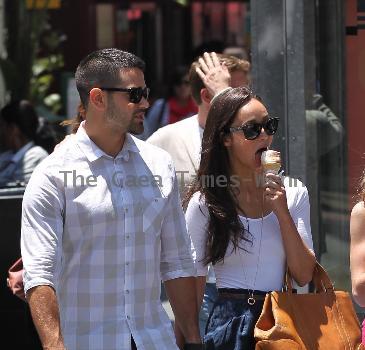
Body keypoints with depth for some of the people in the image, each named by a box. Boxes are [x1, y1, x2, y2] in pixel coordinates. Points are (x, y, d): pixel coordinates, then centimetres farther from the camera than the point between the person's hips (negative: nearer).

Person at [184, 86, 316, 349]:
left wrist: (283, 213, -10)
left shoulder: (293, 194, 3)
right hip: (229, 324, -2)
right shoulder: (203, 203, -4)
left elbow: (304, 276, -2)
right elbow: (193, 285, 0)